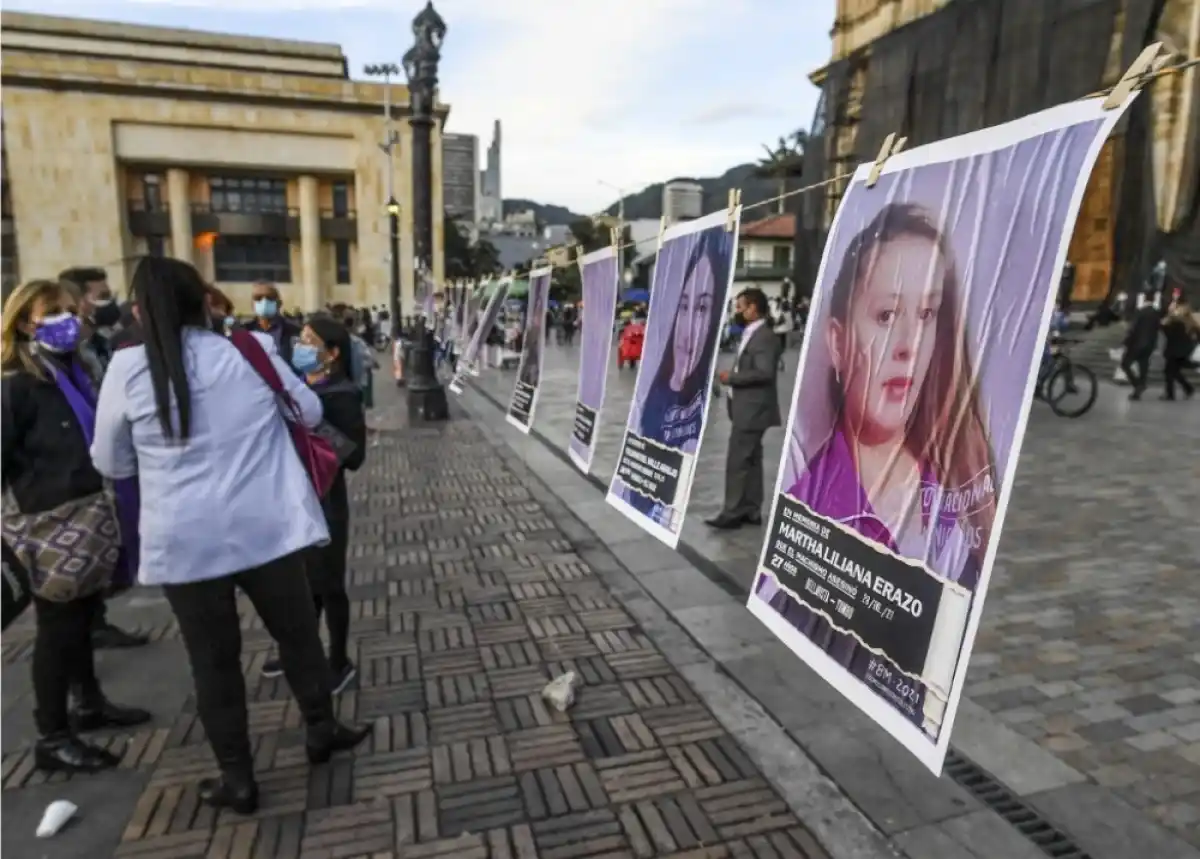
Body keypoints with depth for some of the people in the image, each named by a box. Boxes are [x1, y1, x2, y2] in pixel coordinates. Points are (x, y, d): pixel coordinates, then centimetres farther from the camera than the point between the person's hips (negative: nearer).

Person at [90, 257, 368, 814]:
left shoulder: (128, 369, -5)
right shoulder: (252, 350, -2)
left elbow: (111, 463, 6)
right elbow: (310, 412, 10)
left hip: (184, 540, 0)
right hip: (266, 527, 1)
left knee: (213, 659, 13)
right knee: (297, 632, 18)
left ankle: (237, 779, 26)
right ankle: (321, 730, 34)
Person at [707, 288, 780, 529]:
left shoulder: (765, 337, -16)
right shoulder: (750, 334, 15)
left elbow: (764, 372, -25)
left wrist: (732, 377, -18)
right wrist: (732, 377, 6)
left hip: (753, 409, -10)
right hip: (745, 407, 10)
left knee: (738, 460, -7)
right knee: (750, 459, 12)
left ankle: (733, 512, -1)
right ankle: (751, 511, 19)